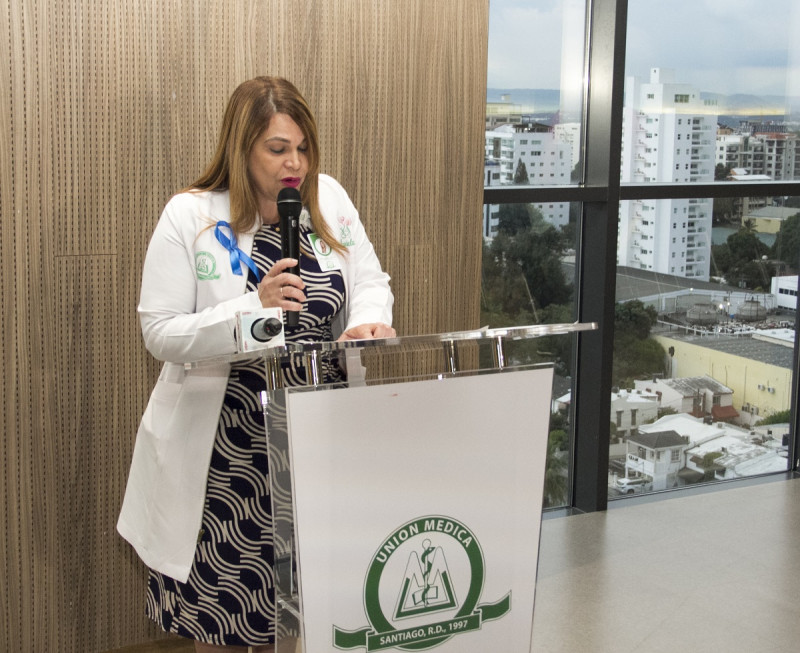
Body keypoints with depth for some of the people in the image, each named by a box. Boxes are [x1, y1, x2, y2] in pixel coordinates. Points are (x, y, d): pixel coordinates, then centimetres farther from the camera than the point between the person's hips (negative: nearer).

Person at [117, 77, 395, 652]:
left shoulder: (329, 199, 4)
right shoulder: (190, 216, -7)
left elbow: (372, 281, 7)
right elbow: (160, 333, -10)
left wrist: (369, 322, -16)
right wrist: (253, 309, -23)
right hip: (226, 450, -3)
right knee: (222, 606, 7)